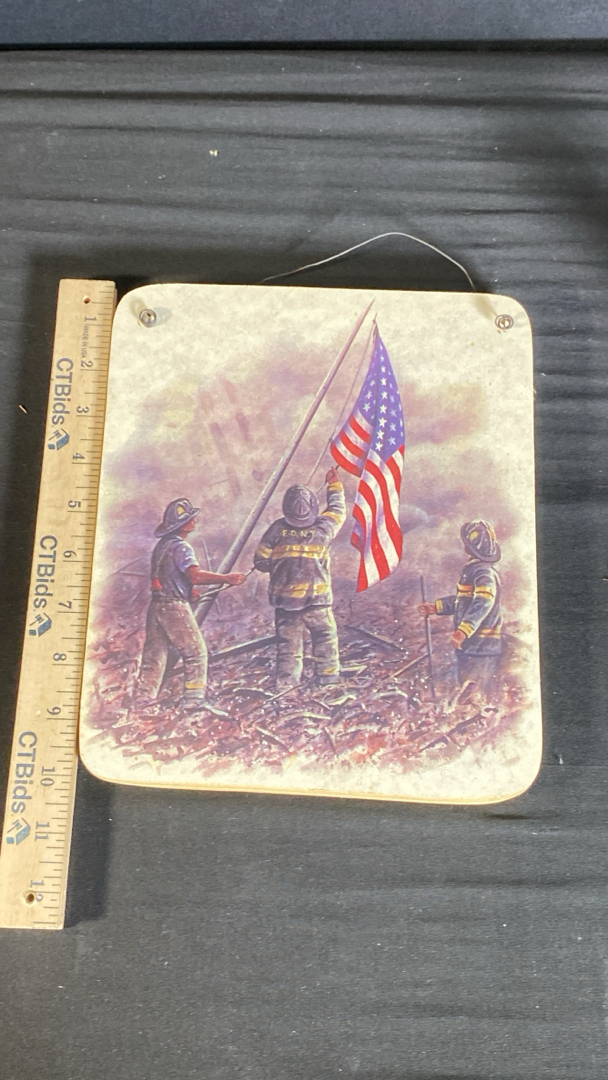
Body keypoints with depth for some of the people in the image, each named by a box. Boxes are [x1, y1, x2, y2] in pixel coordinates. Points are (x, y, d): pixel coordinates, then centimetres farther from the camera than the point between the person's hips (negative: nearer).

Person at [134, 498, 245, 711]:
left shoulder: (162, 545, 14)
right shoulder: (181, 547, -15)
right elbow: (196, 575, -28)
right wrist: (226, 578, -25)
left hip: (157, 604, 9)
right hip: (175, 606, -9)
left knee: (154, 653, 12)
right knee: (196, 652, 2)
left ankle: (144, 698, 15)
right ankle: (193, 699, 2)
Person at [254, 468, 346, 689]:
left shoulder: (277, 529, -8)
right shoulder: (323, 527, -10)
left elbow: (260, 561, -3)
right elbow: (338, 510, 12)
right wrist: (334, 485, 26)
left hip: (284, 599, 2)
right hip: (316, 598, -1)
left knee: (288, 642, 10)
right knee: (325, 636, 15)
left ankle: (285, 682, 12)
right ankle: (328, 674, 17)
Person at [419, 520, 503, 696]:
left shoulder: (484, 571, -17)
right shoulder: (475, 568, 17)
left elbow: (483, 602, -33)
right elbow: (464, 599, 26)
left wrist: (463, 630, -41)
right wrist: (436, 607, 22)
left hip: (480, 647, -11)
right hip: (472, 645, 11)